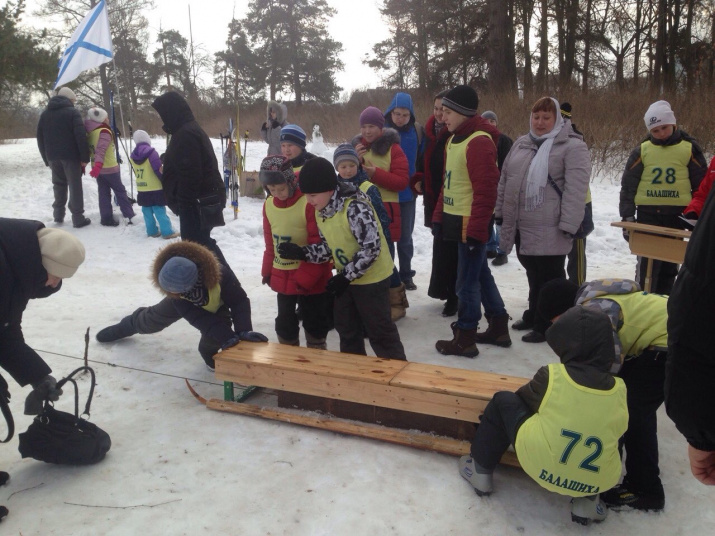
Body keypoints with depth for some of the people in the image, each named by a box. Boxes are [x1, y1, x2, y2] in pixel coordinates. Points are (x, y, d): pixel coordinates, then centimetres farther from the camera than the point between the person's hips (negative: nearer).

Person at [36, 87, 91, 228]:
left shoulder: (45, 114, 14)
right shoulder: (73, 112, -5)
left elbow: (40, 138, 15)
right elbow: (81, 136, -14)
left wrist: (46, 159, 17)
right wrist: (85, 158, -11)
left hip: (53, 157, 5)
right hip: (71, 156, -5)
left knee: (59, 185, 17)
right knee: (75, 186, -2)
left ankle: (58, 215, 20)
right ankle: (78, 218, -3)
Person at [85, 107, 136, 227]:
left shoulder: (91, 132, 9)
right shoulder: (104, 132, -16)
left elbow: (89, 149, 15)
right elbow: (101, 150, -28)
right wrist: (98, 165, -37)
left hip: (98, 168, 7)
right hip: (110, 168, -7)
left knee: (103, 193, 10)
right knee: (120, 191, 3)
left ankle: (106, 218, 10)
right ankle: (129, 216, 4)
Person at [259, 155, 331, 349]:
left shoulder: (308, 203, -20)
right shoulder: (269, 205, -1)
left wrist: (306, 276, -19)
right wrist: (267, 270, 12)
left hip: (311, 279, -5)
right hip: (282, 277, 6)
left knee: (314, 321, 11)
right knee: (285, 320, 19)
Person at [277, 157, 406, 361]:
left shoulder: (355, 207, -28)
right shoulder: (320, 211, 0)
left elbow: (371, 247, -27)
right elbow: (328, 246, 7)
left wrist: (346, 276, -23)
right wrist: (301, 253, -9)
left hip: (372, 277, -9)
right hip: (346, 278, 9)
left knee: (380, 331, 2)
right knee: (346, 328, 19)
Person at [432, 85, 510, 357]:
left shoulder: (479, 142, -18)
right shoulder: (454, 139, 13)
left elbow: (486, 191, -22)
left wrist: (476, 230, -22)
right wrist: (439, 216, 14)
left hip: (471, 224, -10)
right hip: (455, 220, 10)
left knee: (467, 281, 0)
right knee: (481, 274, 17)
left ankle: (465, 339, 13)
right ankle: (498, 328, 31)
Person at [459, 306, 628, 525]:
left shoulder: (552, 375, -13)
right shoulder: (618, 390, -6)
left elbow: (524, 399, 6)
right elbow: (617, 431, 11)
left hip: (538, 464, -2)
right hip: (598, 482, 3)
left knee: (503, 401, 15)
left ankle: (481, 471, 23)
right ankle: (587, 500, 20)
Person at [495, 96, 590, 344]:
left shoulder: (572, 146, -8)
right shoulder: (520, 144, 14)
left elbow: (575, 190, -15)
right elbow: (505, 180, 18)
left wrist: (568, 225, -21)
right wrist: (501, 212, 15)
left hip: (549, 230, -6)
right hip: (522, 226, 7)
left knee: (549, 277, 3)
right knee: (533, 273, 19)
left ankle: (546, 325, 14)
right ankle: (534, 316, 34)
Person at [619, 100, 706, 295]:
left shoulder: (689, 149, 1)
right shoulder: (642, 150, 1)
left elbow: (701, 185, 7)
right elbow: (628, 185, 4)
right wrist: (627, 216, -1)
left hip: (677, 214, 1)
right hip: (648, 213, -1)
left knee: (669, 263, 10)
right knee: (647, 263, -3)